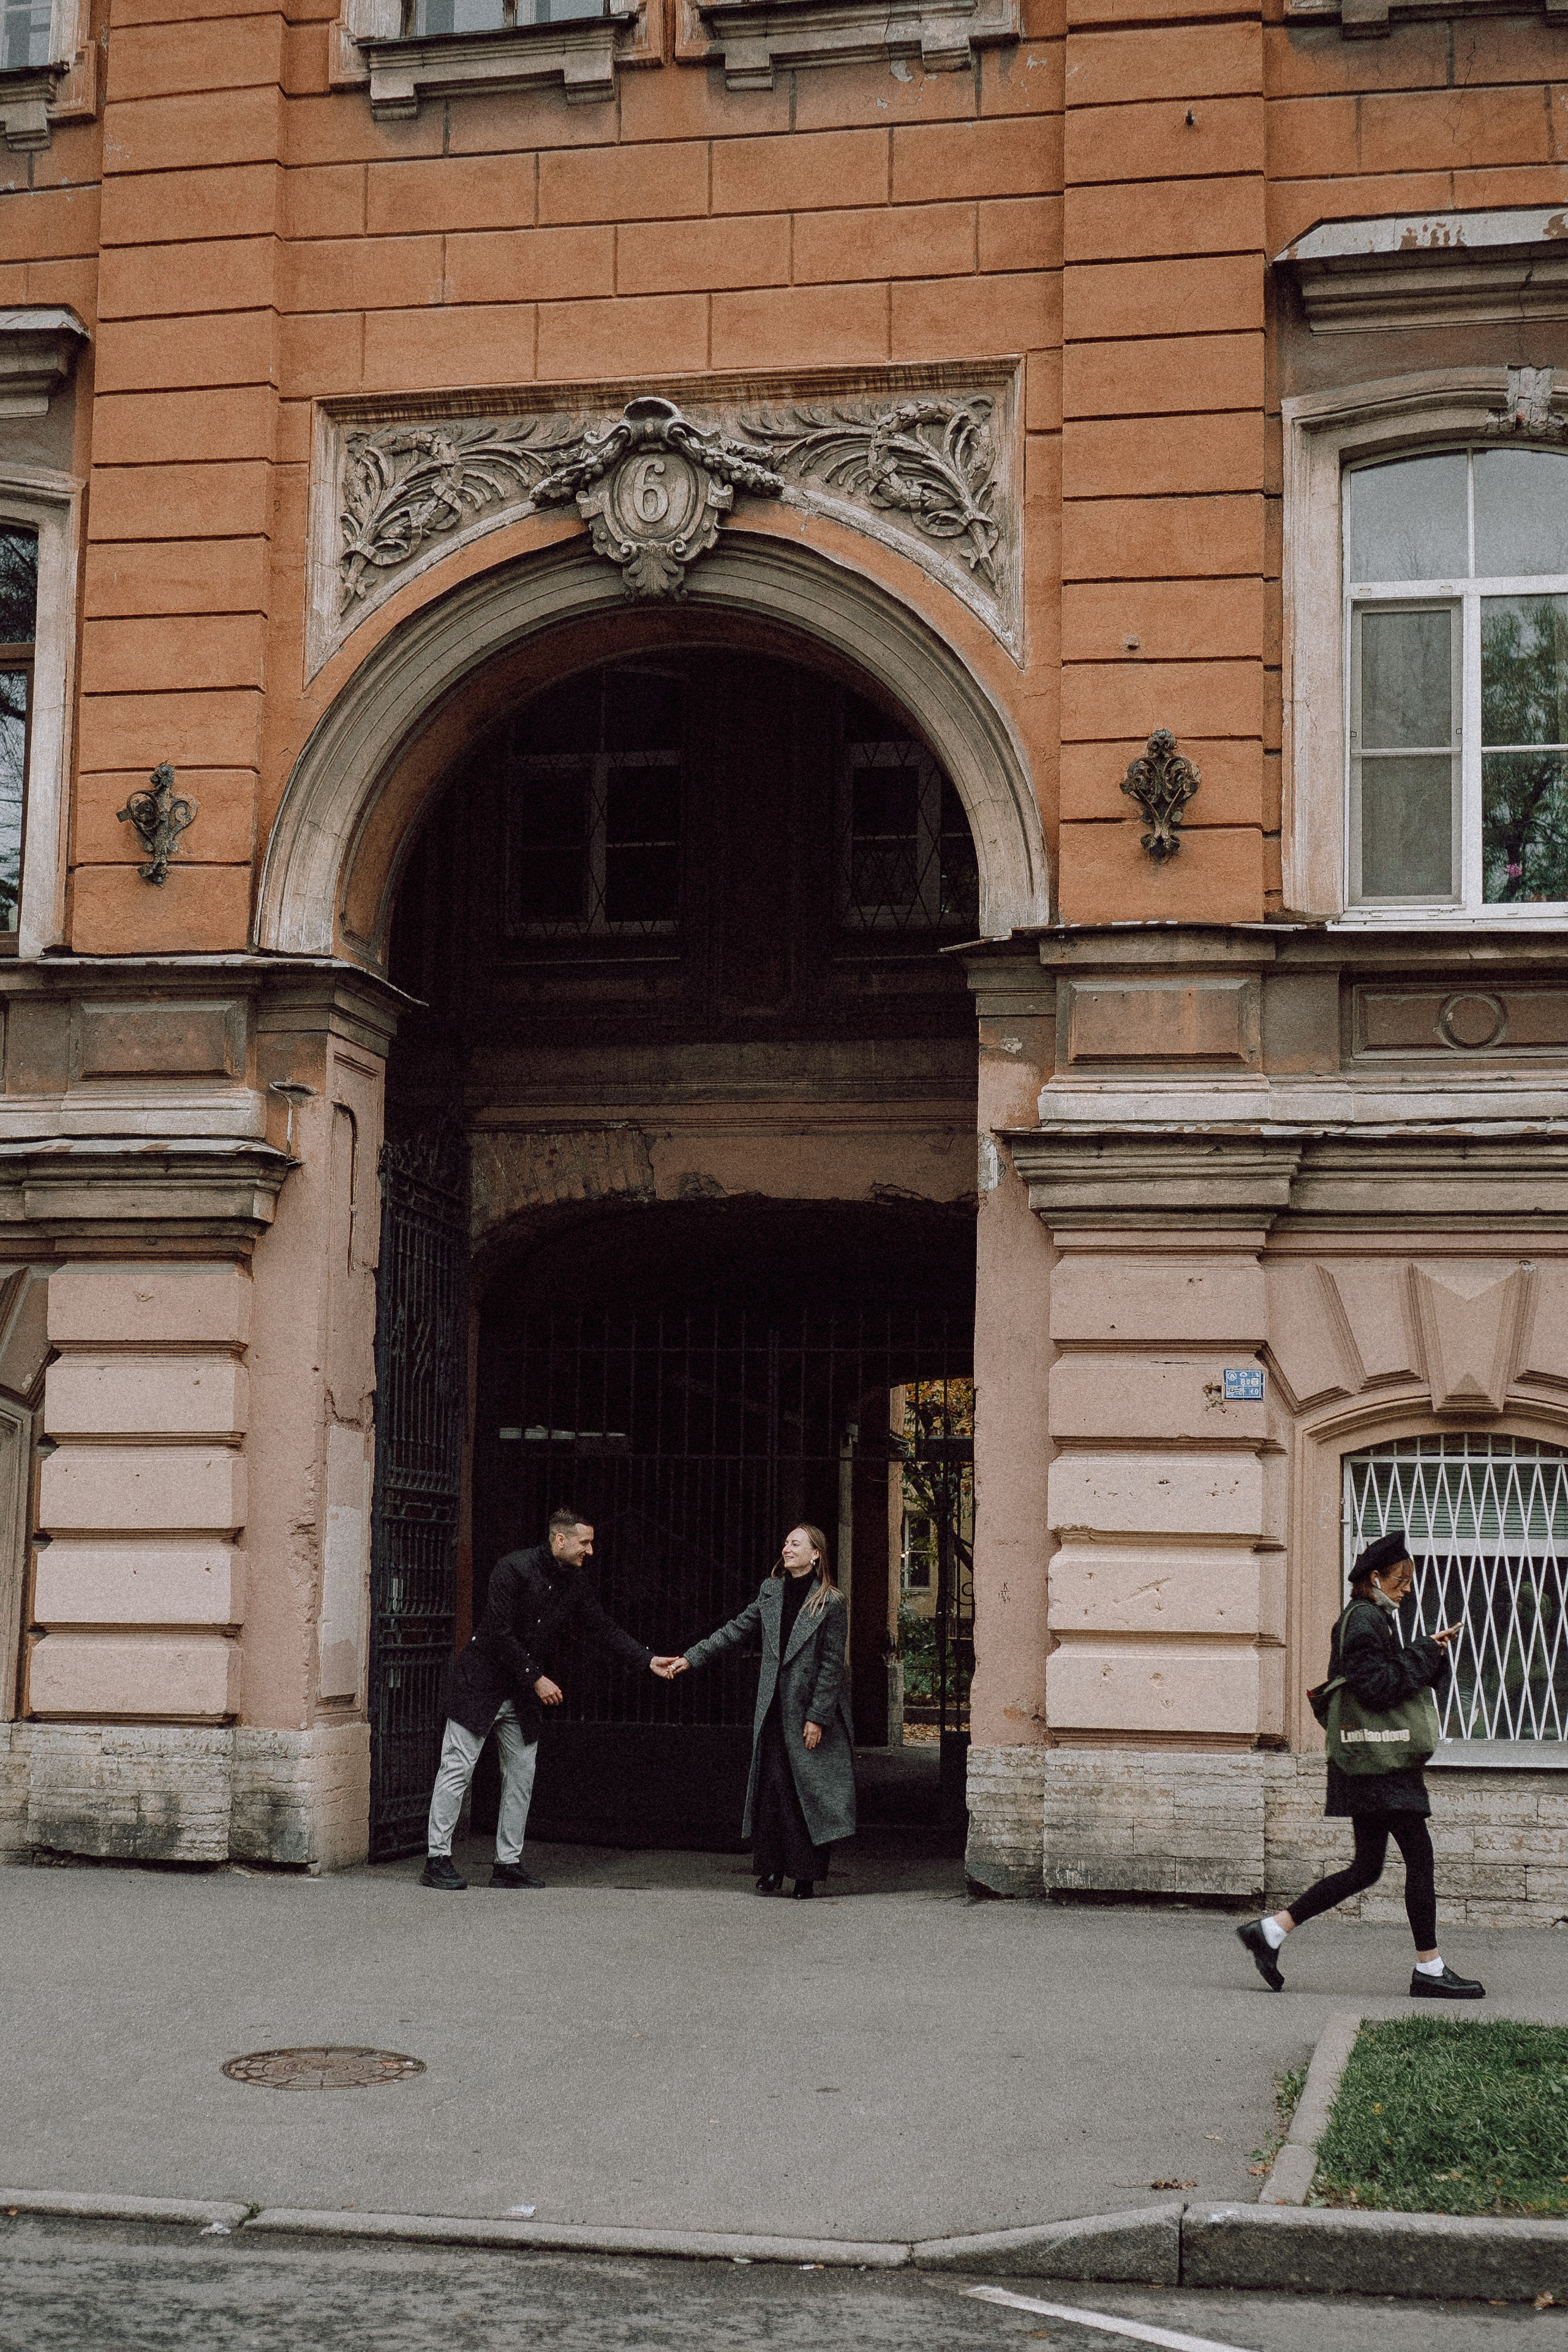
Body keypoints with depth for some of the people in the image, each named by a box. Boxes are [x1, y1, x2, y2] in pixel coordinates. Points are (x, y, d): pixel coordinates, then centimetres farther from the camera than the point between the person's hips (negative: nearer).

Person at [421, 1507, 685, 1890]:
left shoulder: (573, 1586, 4)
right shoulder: (514, 1568, -17)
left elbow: (605, 1631, 7)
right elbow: (500, 1633, -19)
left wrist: (648, 1661, -3)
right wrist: (537, 1678, -18)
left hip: (525, 1697, 7)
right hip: (483, 1683, -7)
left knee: (521, 1777, 6)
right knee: (457, 1769, -4)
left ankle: (508, 1864, 13)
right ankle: (437, 1860, 1)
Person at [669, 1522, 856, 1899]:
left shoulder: (831, 1603, -6)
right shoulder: (772, 1591, 10)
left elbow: (832, 1664, -7)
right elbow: (736, 1630, 14)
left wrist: (817, 1717, -11)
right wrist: (691, 1658, 8)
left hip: (811, 1712, -4)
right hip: (774, 1710, 4)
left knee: (810, 1793, -1)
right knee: (772, 1788, -1)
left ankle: (806, 1875, 6)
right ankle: (772, 1870, 5)